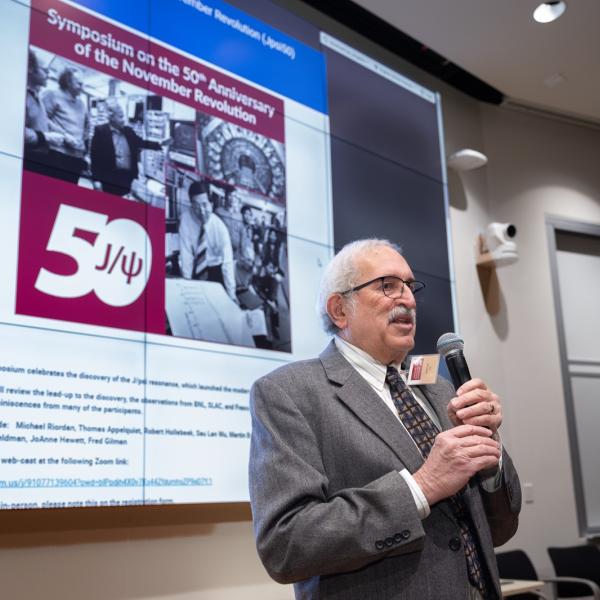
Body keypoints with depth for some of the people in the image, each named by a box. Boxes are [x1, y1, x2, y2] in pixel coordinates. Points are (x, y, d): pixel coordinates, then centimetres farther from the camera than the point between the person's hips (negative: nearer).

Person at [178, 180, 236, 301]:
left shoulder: (220, 227, -23)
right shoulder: (186, 217, -20)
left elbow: (227, 261, -28)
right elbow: (186, 251, -18)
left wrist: (231, 294, -36)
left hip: (215, 269, -1)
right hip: (197, 267, 1)